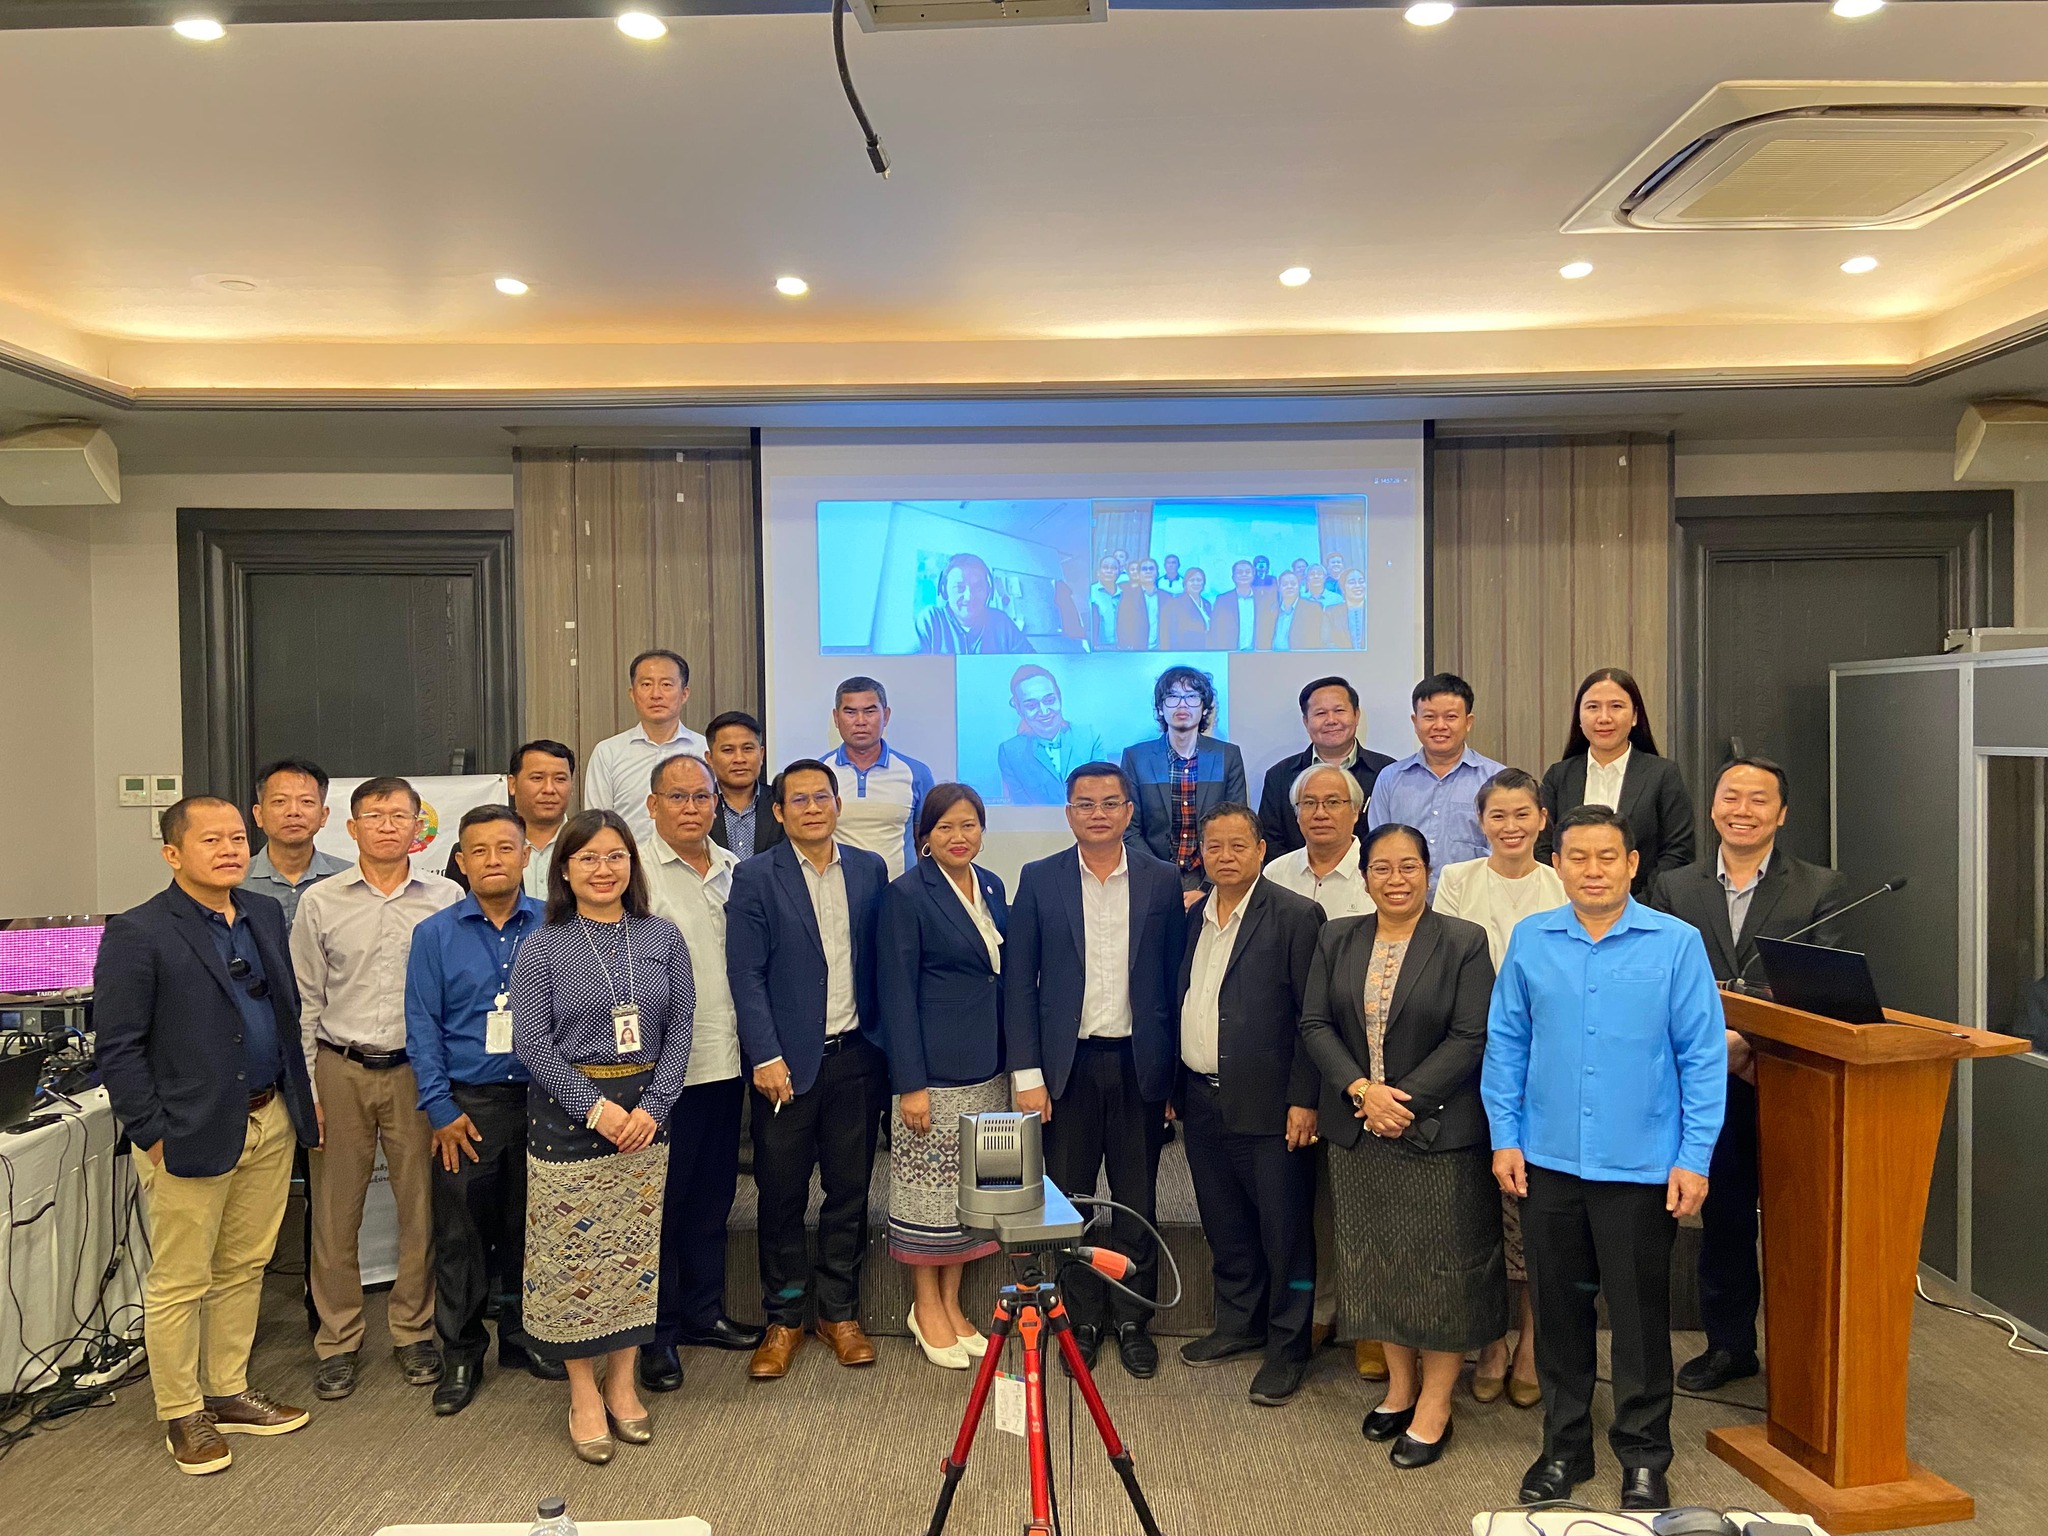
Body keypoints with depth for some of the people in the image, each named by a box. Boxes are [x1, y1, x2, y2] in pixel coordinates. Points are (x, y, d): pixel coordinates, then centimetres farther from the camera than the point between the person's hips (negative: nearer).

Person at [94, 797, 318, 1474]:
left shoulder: (266, 915, 8)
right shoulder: (136, 934, -11)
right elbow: (119, 1049, -11)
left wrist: (302, 1099, 11)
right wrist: (153, 1135, -13)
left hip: (271, 1124, 6)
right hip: (191, 1136, -6)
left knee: (244, 1269, 17)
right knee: (179, 1284, 7)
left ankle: (229, 1392, 32)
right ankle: (182, 1415, 23)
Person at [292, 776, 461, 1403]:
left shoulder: (446, 899, 1)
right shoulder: (320, 902, 2)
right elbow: (305, 1002, 5)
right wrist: (306, 1089, 1)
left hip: (418, 1071, 0)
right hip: (340, 1071, 0)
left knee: (421, 1209, 7)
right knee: (335, 1214, 7)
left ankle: (413, 1330, 24)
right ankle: (337, 1340, 23)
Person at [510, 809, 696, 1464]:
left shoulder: (662, 937, 3)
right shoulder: (541, 947, -3)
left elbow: (680, 1030, 2)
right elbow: (532, 1043, -7)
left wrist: (652, 1107, -9)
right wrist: (597, 1108, -14)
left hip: (645, 1112, 2)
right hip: (567, 1114, -2)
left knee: (636, 1250, 9)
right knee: (572, 1255, 3)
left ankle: (622, 1383, 25)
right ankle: (583, 1393, 19)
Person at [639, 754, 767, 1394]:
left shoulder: (736, 870, 8)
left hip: (726, 1060, 6)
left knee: (713, 1195, 16)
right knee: (662, 1198, 5)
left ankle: (704, 1312, 32)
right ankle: (656, 1333, 20)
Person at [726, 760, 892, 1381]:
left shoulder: (870, 869, 6)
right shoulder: (755, 877, -4)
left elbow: (881, 961, 7)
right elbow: (746, 974, -8)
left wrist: (885, 1043, 3)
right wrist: (766, 1057, -13)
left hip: (856, 1056, 3)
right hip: (788, 1061, -3)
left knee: (849, 1191, 11)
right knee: (782, 1196, 7)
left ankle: (840, 1312, 26)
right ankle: (783, 1319, 23)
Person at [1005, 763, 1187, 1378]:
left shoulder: (1162, 881, 2)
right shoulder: (1039, 880, 1)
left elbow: (1175, 980, 3)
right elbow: (1018, 981, 0)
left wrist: (1174, 1073, 0)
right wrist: (1026, 1072, -6)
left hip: (1138, 1065, 0)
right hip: (1068, 1065, 0)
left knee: (1136, 1203, 10)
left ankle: (1132, 1318, 26)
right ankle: (1081, 1318, 25)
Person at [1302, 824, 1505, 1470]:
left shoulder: (1464, 943, -6)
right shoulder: (1338, 940, 6)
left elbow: (1471, 1037, -11)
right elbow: (1316, 1024, 1)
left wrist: (1405, 1098, -16)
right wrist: (1361, 1089, -13)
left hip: (1438, 1131, -4)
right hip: (1358, 1131, 4)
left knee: (1441, 1265, 4)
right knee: (1377, 1261, 13)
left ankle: (1434, 1405, 18)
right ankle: (1399, 1385, 31)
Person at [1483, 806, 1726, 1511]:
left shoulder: (1677, 944, -6)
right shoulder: (1530, 940, 1)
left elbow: (1703, 1056, -5)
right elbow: (1505, 1043, 5)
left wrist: (1694, 1158, -8)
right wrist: (1504, 1138, 1)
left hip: (1641, 1166, -2)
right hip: (1547, 1162, 2)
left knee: (1640, 1315, 9)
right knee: (1559, 1309, 14)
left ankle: (1643, 1458, 27)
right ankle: (1564, 1446, 30)